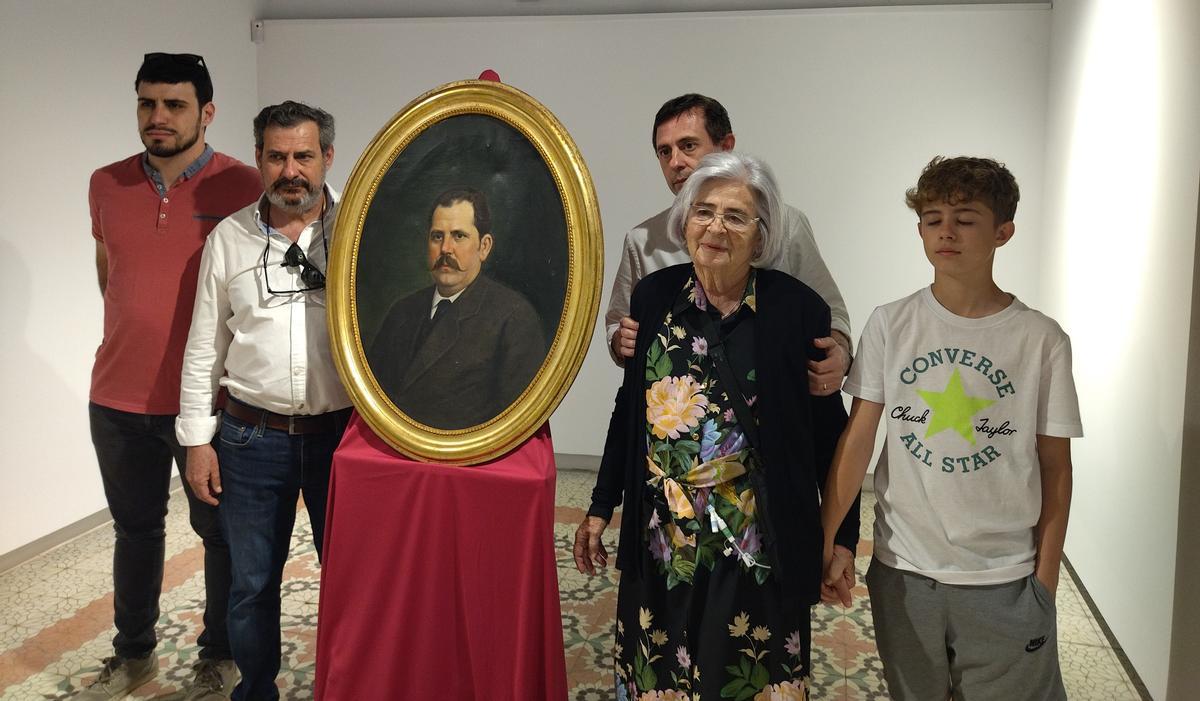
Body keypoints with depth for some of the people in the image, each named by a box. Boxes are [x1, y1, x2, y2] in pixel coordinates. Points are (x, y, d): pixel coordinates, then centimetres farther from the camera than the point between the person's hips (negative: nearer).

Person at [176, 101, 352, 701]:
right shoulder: (229, 238, 3)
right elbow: (204, 348, 6)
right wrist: (197, 438, 4)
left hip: (342, 432, -1)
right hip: (251, 438, 1)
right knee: (251, 584, 13)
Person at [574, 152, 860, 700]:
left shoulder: (798, 309, -9)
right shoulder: (654, 295, 0)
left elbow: (828, 432, -2)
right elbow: (630, 408, 9)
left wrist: (843, 538, 1)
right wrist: (601, 507, 10)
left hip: (759, 551, -2)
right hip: (659, 546, 3)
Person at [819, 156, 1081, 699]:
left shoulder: (1042, 339, -6)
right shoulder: (889, 325, -4)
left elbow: (1055, 467, -1)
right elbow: (857, 439, -4)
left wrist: (1045, 578, -2)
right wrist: (826, 542, -7)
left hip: (1004, 579, -1)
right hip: (902, 570, 2)